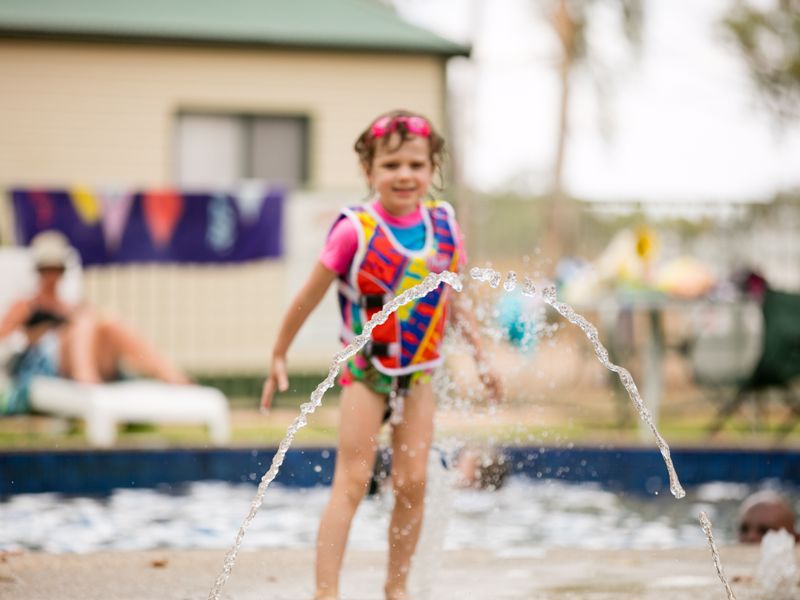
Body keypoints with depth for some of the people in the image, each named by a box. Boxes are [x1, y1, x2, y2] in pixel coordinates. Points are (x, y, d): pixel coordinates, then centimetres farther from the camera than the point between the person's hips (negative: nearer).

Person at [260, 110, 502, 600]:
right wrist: (279, 357, 1)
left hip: (419, 370, 4)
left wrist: (482, 358, 14)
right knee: (352, 481, -8)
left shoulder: (443, 224, -2)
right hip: (366, 369, -4)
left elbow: (454, 299, 13)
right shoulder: (356, 229, -15)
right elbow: (309, 297, -6)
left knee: (413, 483, 2)